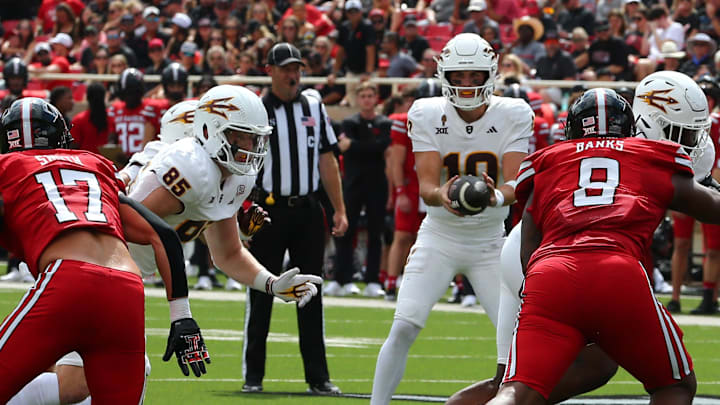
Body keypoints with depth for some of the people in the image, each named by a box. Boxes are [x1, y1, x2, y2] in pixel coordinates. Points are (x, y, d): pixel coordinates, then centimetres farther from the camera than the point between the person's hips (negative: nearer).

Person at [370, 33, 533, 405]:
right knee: (403, 329, -14)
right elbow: (426, 184, -16)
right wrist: (442, 196, -41)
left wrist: (498, 197, -42)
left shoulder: (513, 115, -8)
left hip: (491, 242, 1)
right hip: (439, 237, -1)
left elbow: (517, 182, -17)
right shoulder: (427, 114, -8)